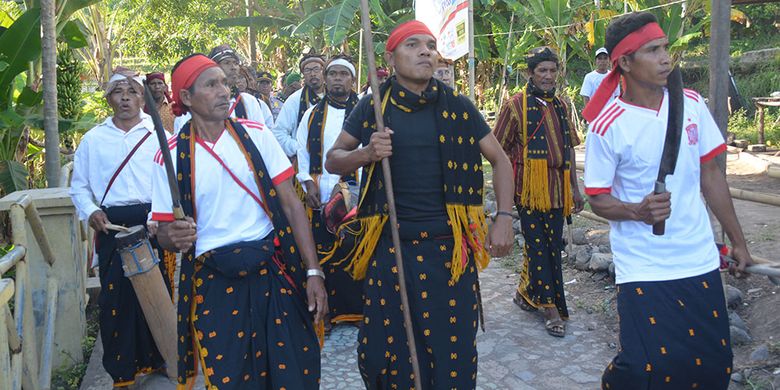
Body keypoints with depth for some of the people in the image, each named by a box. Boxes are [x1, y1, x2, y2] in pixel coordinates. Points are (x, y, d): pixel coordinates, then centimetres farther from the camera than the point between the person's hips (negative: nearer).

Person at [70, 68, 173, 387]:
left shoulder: (158, 135, 3)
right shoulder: (93, 138, 8)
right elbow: (79, 185, 13)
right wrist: (90, 211, -3)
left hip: (152, 222, -1)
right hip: (111, 226, 1)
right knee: (115, 296, 3)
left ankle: (156, 359, 24)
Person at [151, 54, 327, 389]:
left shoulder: (254, 135, 1)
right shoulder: (171, 157, -2)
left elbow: (291, 204, 0)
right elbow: (165, 231, 5)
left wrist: (314, 271, -5)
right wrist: (175, 237, -20)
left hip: (274, 272, 1)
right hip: (213, 283, -1)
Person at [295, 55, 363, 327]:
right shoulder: (313, 115, 13)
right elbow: (302, 151, 13)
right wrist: (308, 184, 0)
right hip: (320, 197, 3)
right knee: (324, 253, 3)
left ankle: (358, 310, 10)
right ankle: (330, 311, 14)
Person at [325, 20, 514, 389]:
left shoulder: (457, 105, 2)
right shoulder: (373, 105, 2)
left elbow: (500, 160, 9)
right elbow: (332, 160, 8)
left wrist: (504, 218, -2)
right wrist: (366, 154, -13)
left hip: (449, 248, 0)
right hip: (389, 248, 1)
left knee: (453, 349, 6)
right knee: (384, 351, 7)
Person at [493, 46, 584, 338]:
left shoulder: (560, 105, 14)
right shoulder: (516, 106, -4)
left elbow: (569, 148, 19)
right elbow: (500, 151, -4)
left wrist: (574, 188, 17)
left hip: (557, 190, 6)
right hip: (530, 189, -6)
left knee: (551, 246, 11)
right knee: (538, 246, -3)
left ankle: (526, 293, 29)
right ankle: (550, 307, 6)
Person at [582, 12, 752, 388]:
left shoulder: (691, 104, 1)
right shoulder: (607, 126, -12)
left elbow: (711, 175, 10)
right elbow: (598, 199, -5)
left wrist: (737, 240, 13)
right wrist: (637, 211, -25)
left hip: (700, 261, 5)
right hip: (643, 269, -5)